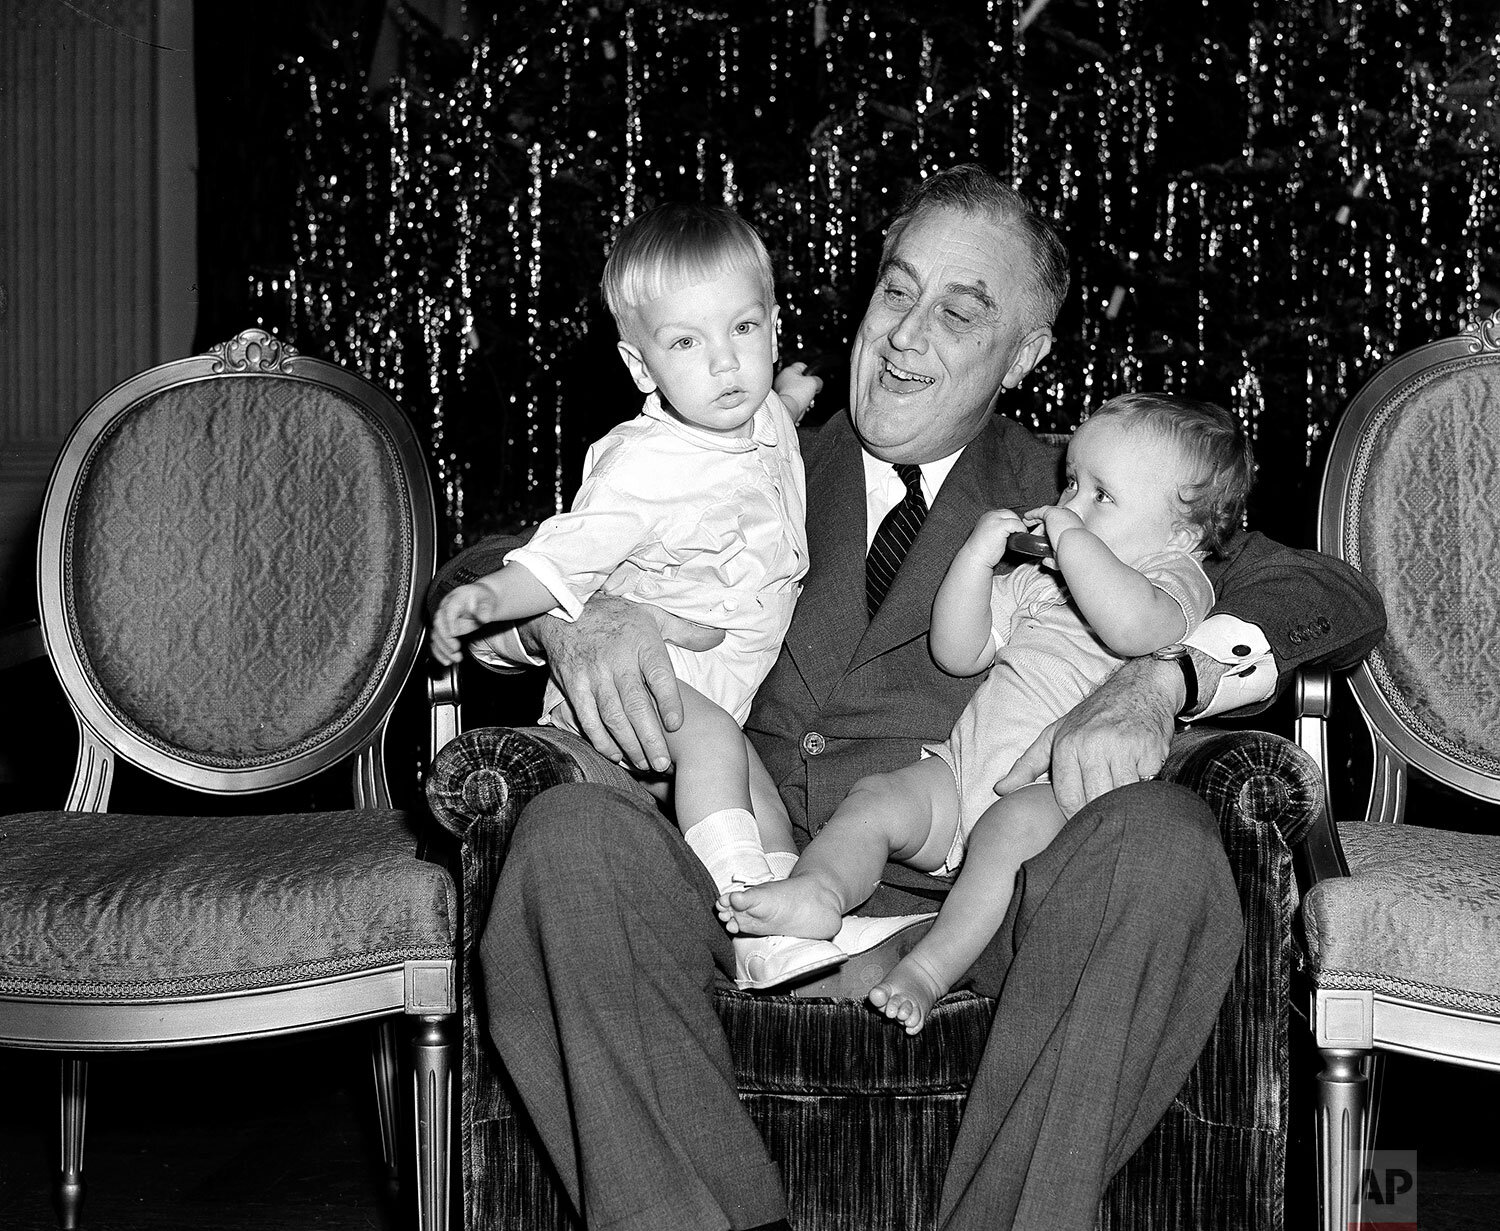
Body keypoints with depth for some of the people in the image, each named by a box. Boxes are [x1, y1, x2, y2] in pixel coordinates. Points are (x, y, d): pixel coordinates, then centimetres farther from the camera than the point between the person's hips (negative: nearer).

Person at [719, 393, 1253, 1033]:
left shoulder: (1177, 577, 0)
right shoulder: (1035, 578, 23)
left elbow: (1133, 625, -27)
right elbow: (958, 654, 17)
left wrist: (1070, 537, -16)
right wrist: (978, 555, 6)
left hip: (1057, 790, -7)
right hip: (964, 765, 7)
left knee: (1010, 827, -37)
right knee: (874, 799, -14)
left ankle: (928, 969, -40)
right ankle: (818, 889, -37)